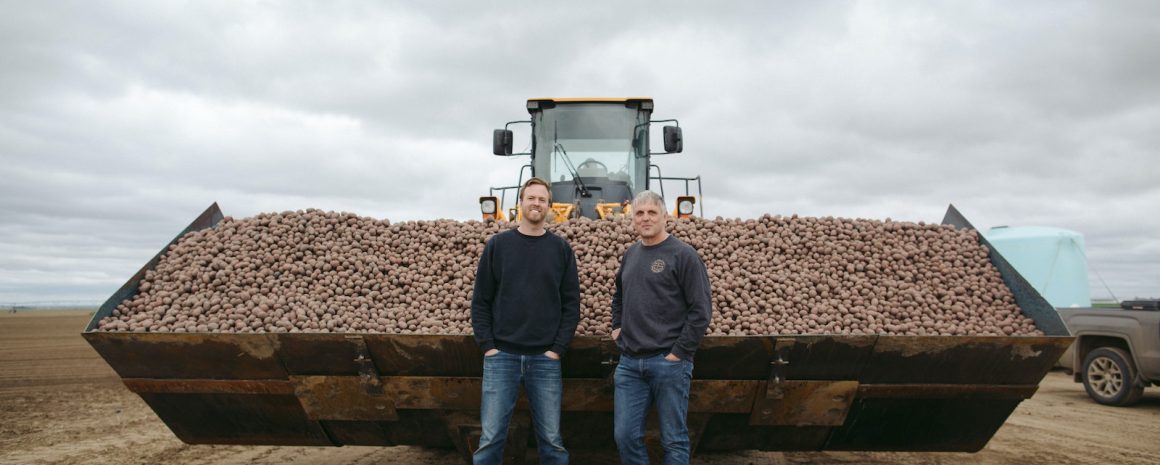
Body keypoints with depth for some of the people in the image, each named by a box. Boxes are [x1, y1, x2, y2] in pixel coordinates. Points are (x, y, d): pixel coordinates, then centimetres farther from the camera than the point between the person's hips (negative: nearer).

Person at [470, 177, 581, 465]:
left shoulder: (561, 249, 5)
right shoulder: (497, 245, 5)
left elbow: (571, 304, 4)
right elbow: (480, 301, 5)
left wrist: (558, 348, -5)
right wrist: (487, 346, -4)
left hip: (545, 359, 0)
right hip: (501, 356, 0)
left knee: (551, 440, 5)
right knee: (491, 438, 1)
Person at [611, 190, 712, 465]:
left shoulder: (683, 255, -7)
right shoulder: (630, 255, 13)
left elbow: (701, 309, -11)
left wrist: (679, 352, -14)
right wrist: (617, 326, 16)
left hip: (669, 362, -6)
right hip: (629, 363, 6)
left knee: (674, 440, 6)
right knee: (625, 436, 8)